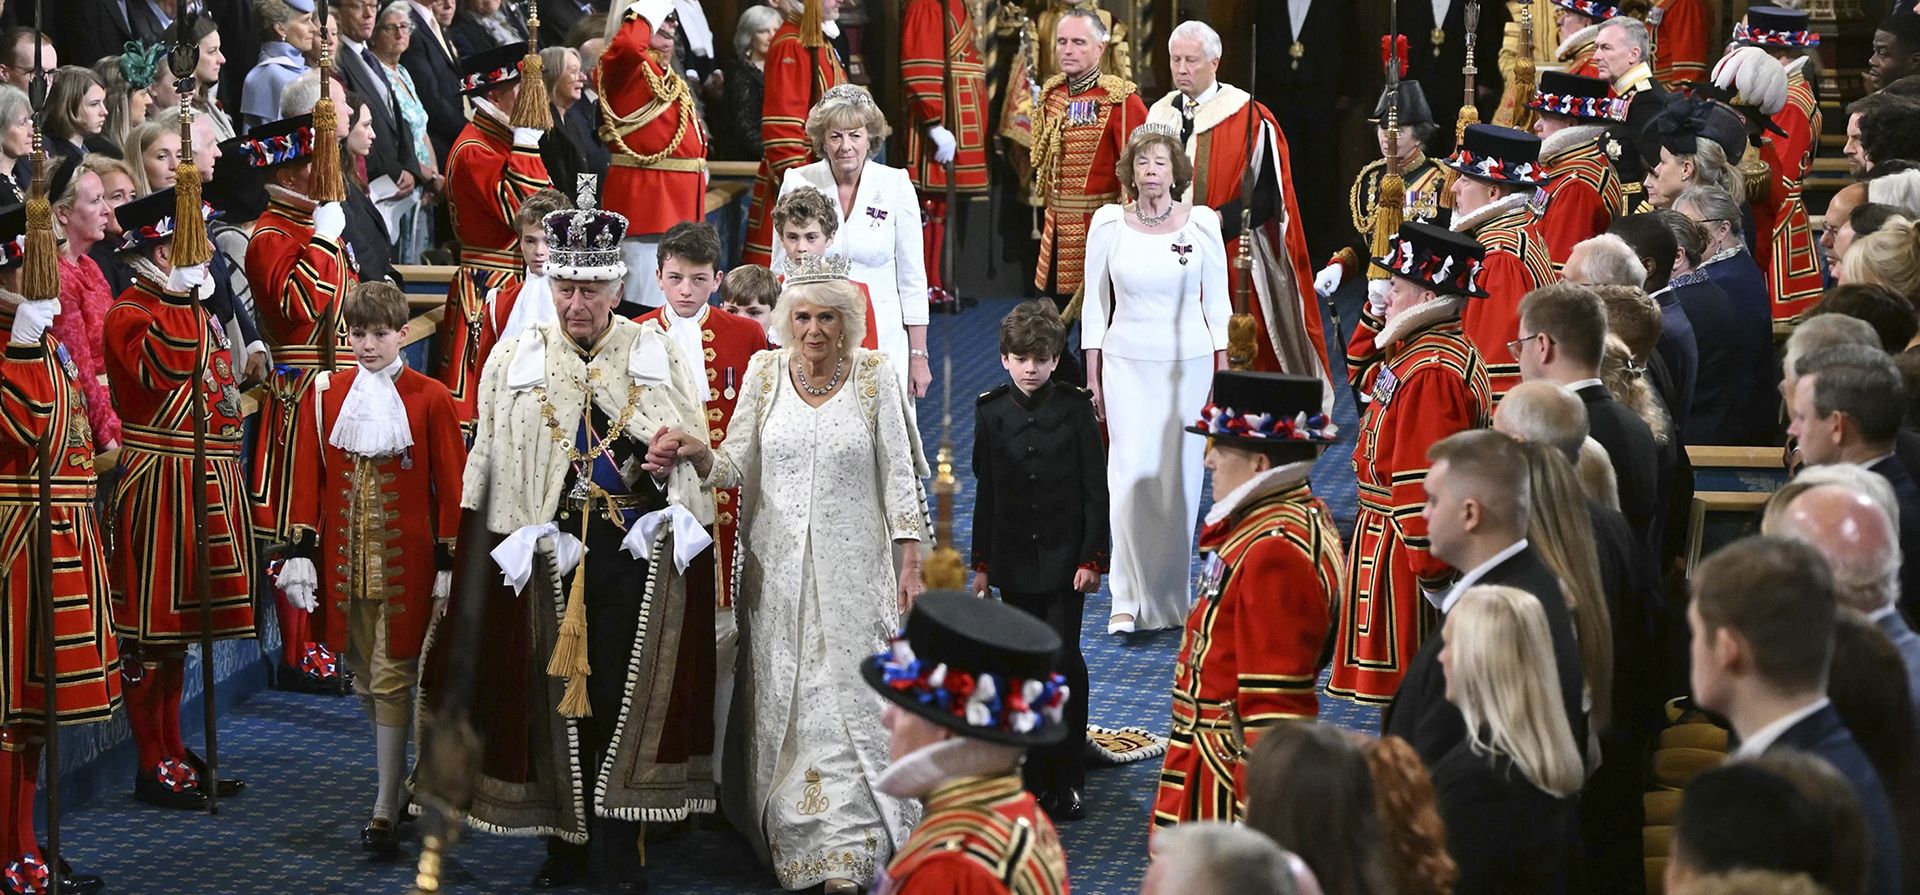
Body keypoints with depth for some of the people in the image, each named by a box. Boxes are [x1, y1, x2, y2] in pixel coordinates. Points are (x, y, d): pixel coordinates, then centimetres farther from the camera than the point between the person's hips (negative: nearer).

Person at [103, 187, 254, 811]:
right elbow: (166, 366, -31)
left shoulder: (195, 312, 18)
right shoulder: (128, 315, -10)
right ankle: (155, 767, 2)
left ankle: (175, 755, 23)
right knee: (150, 628, -3)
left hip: (208, 483, 9)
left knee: (179, 627, 15)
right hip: (157, 485, -9)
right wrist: (185, 294, -31)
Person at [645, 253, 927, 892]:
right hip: (777, 570, 2)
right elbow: (735, 468, 3)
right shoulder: (765, 372, 4)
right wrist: (698, 453, -19)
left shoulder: (874, 376, -1)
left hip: (852, 573, -2)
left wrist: (910, 563, -3)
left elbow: (898, 474, 1)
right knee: (783, 707, 4)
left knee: (846, 705, -6)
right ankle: (790, 840, 17)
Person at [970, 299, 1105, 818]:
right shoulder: (991, 412, 3)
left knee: (1064, 662, -6)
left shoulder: (1076, 408, -4)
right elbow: (986, 492, 8)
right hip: (1013, 559, 3)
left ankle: (1067, 780, 2)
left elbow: (1095, 488, -3)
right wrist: (982, 563, 8)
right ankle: (1033, 776, 15)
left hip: (1064, 556, -3)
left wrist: (1092, 558, -8)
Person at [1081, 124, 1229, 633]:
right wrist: (1092, 376, 4)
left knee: (1179, 479, 1)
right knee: (1131, 476, -10)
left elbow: (1217, 303, 6)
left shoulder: (1201, 223, 0)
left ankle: (1169, 598, 14)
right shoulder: (1109, 224, 0)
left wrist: (1223, 373, 4)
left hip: (1189, 363, 0)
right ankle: (1128, 602, -7)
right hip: (1127, 364, 0)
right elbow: (1095, 304, 6)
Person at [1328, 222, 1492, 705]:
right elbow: (1364, 375, 28)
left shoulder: (1430, 372, -24)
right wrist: (1376, 317, 13)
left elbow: (1424, 479, -26)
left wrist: (1429, 570, -25)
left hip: (1404, 544, -10)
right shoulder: (1421, 349, 8)